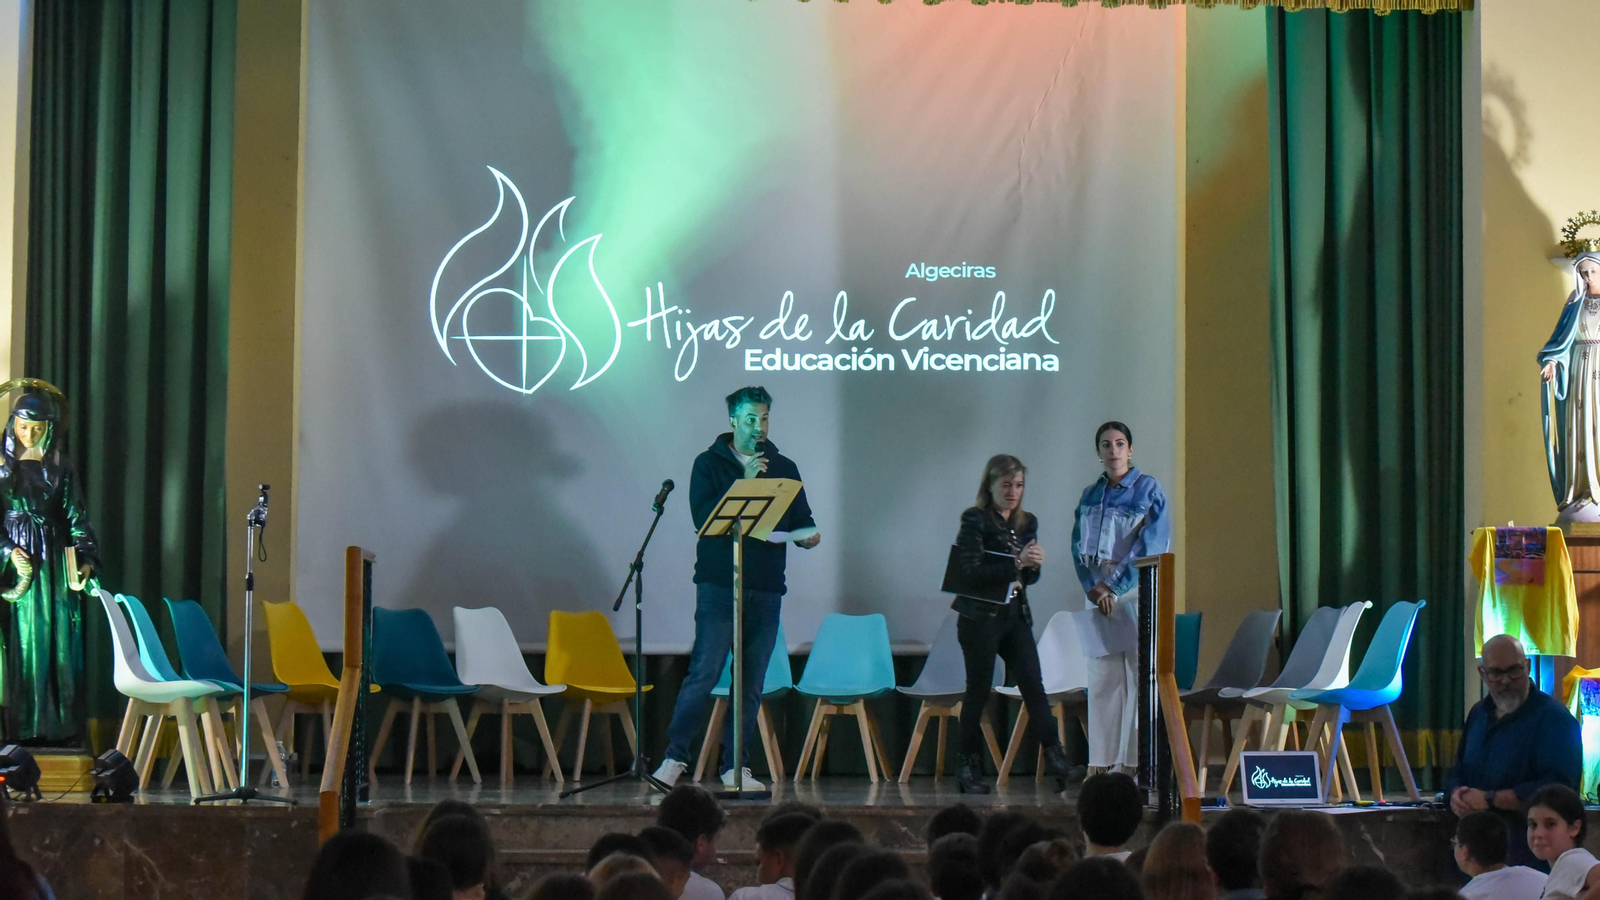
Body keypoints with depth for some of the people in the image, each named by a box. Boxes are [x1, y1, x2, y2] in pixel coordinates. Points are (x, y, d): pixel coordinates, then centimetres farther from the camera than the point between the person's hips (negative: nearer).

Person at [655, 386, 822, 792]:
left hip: (767, 590, 4)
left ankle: (735, 767, 9)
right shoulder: (709, 464, 2)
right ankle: (674, 757, -6)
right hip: (719, 587, -4)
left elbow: (801, 521, 14)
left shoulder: (784, 468, 14)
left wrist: (809, 535, -9)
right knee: (704, 674, -12)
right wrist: (744, 483, -16)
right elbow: (703, 516, -11)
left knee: (752, 683, 5)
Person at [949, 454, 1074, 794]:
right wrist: (1016, 564, -24)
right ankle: (968, 768, 8)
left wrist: (1034, 565, -8)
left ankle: (1057, 762, -8)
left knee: (1033, 685, -5)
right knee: (979, 690, 0)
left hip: (1016, 615, 5)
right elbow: (972, 571, -17)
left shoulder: (1027, 523, 12)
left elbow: (1029, 577, 15)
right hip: (980, 616, -5)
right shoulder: (975, 520, -7)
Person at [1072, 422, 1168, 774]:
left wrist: (1113, 586, -12)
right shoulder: (1089, 496, 15)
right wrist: (1092, 587, -6)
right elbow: (1079, 546, 11)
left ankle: (1134, 761, -7)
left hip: (1134, 589, -4)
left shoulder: (1148, 490, 0)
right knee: (1100, 677, 1)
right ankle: (1100, 761, 2)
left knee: (1140, 675, -7)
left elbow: (1151, 547, -8)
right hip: (1098, 591, 5)